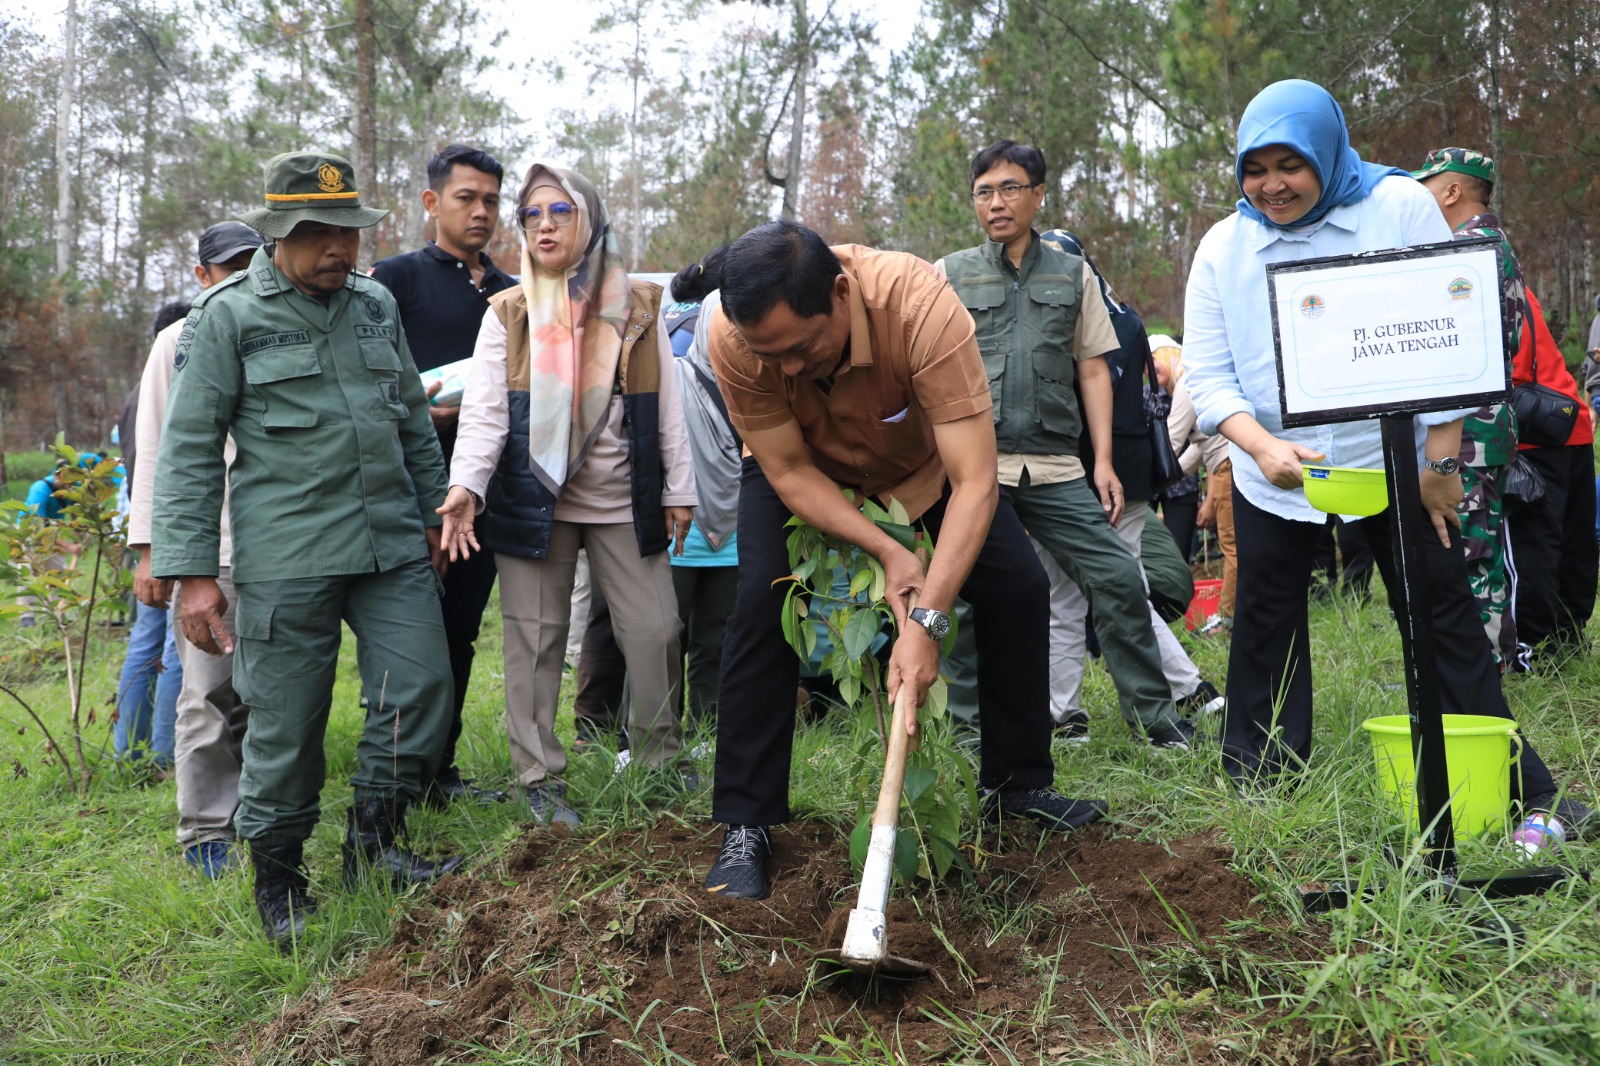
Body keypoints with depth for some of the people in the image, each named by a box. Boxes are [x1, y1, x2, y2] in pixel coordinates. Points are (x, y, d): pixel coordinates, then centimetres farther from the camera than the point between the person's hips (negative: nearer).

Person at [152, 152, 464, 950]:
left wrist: (432, 512, 23)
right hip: (286, 557, -5)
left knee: (419, 691, 0)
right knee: (287, 723, 1)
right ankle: (277, 881, 20)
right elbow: (189, 448, -5)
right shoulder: (228, 316, -3)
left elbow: (413, 418, 22)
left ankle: (373, 845, 20)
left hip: (393, 547, 5)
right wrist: (191, 572, -10)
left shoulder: (377, 305, 12)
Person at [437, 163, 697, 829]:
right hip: (533, 497, 0)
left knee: (656, 631, 0)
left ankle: (661, 757, 21)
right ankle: (540, 779, 13)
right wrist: (466, 485, -20)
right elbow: (484, 410, -5)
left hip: (625, 500, 1)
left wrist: (679, 491, 6)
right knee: (535, 638, 2)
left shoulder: (638, 306, 6)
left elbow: (666, 407, 8)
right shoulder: (508, 313, 4)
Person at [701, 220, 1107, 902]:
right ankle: (745, 827, -9)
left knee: (1017, 588, -9)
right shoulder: (732, 338, -36)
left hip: (924, 463, 0)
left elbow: (975, 483, -43)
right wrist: (887, 553, -36)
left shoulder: (921, 307, -43)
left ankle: (1017, 785, 12)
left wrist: (928, 620, -49)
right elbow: (789, 473, -24)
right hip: (803, 469, 0)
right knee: (760, 604, -20)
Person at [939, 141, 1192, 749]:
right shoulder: (949, 275, 10)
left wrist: (1104, 463, 5)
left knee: (1118, 576, -5)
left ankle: (1154, 716, 8)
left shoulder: (1073, 275, 15)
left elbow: (1093, 369, 13)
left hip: (1056, 467, 1)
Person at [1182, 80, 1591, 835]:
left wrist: (1441, 461, -9)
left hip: (1395, 463, -2)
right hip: (1273, 475, 2)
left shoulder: (1400, 207, -7)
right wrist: (1262, 445, -23)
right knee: (1265, 630, 9)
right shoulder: (1223, 247, -1)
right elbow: (1207, 375, -4)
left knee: (1447, 623, 2)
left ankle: (1520, 791, 11)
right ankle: (1257, 782, 23)